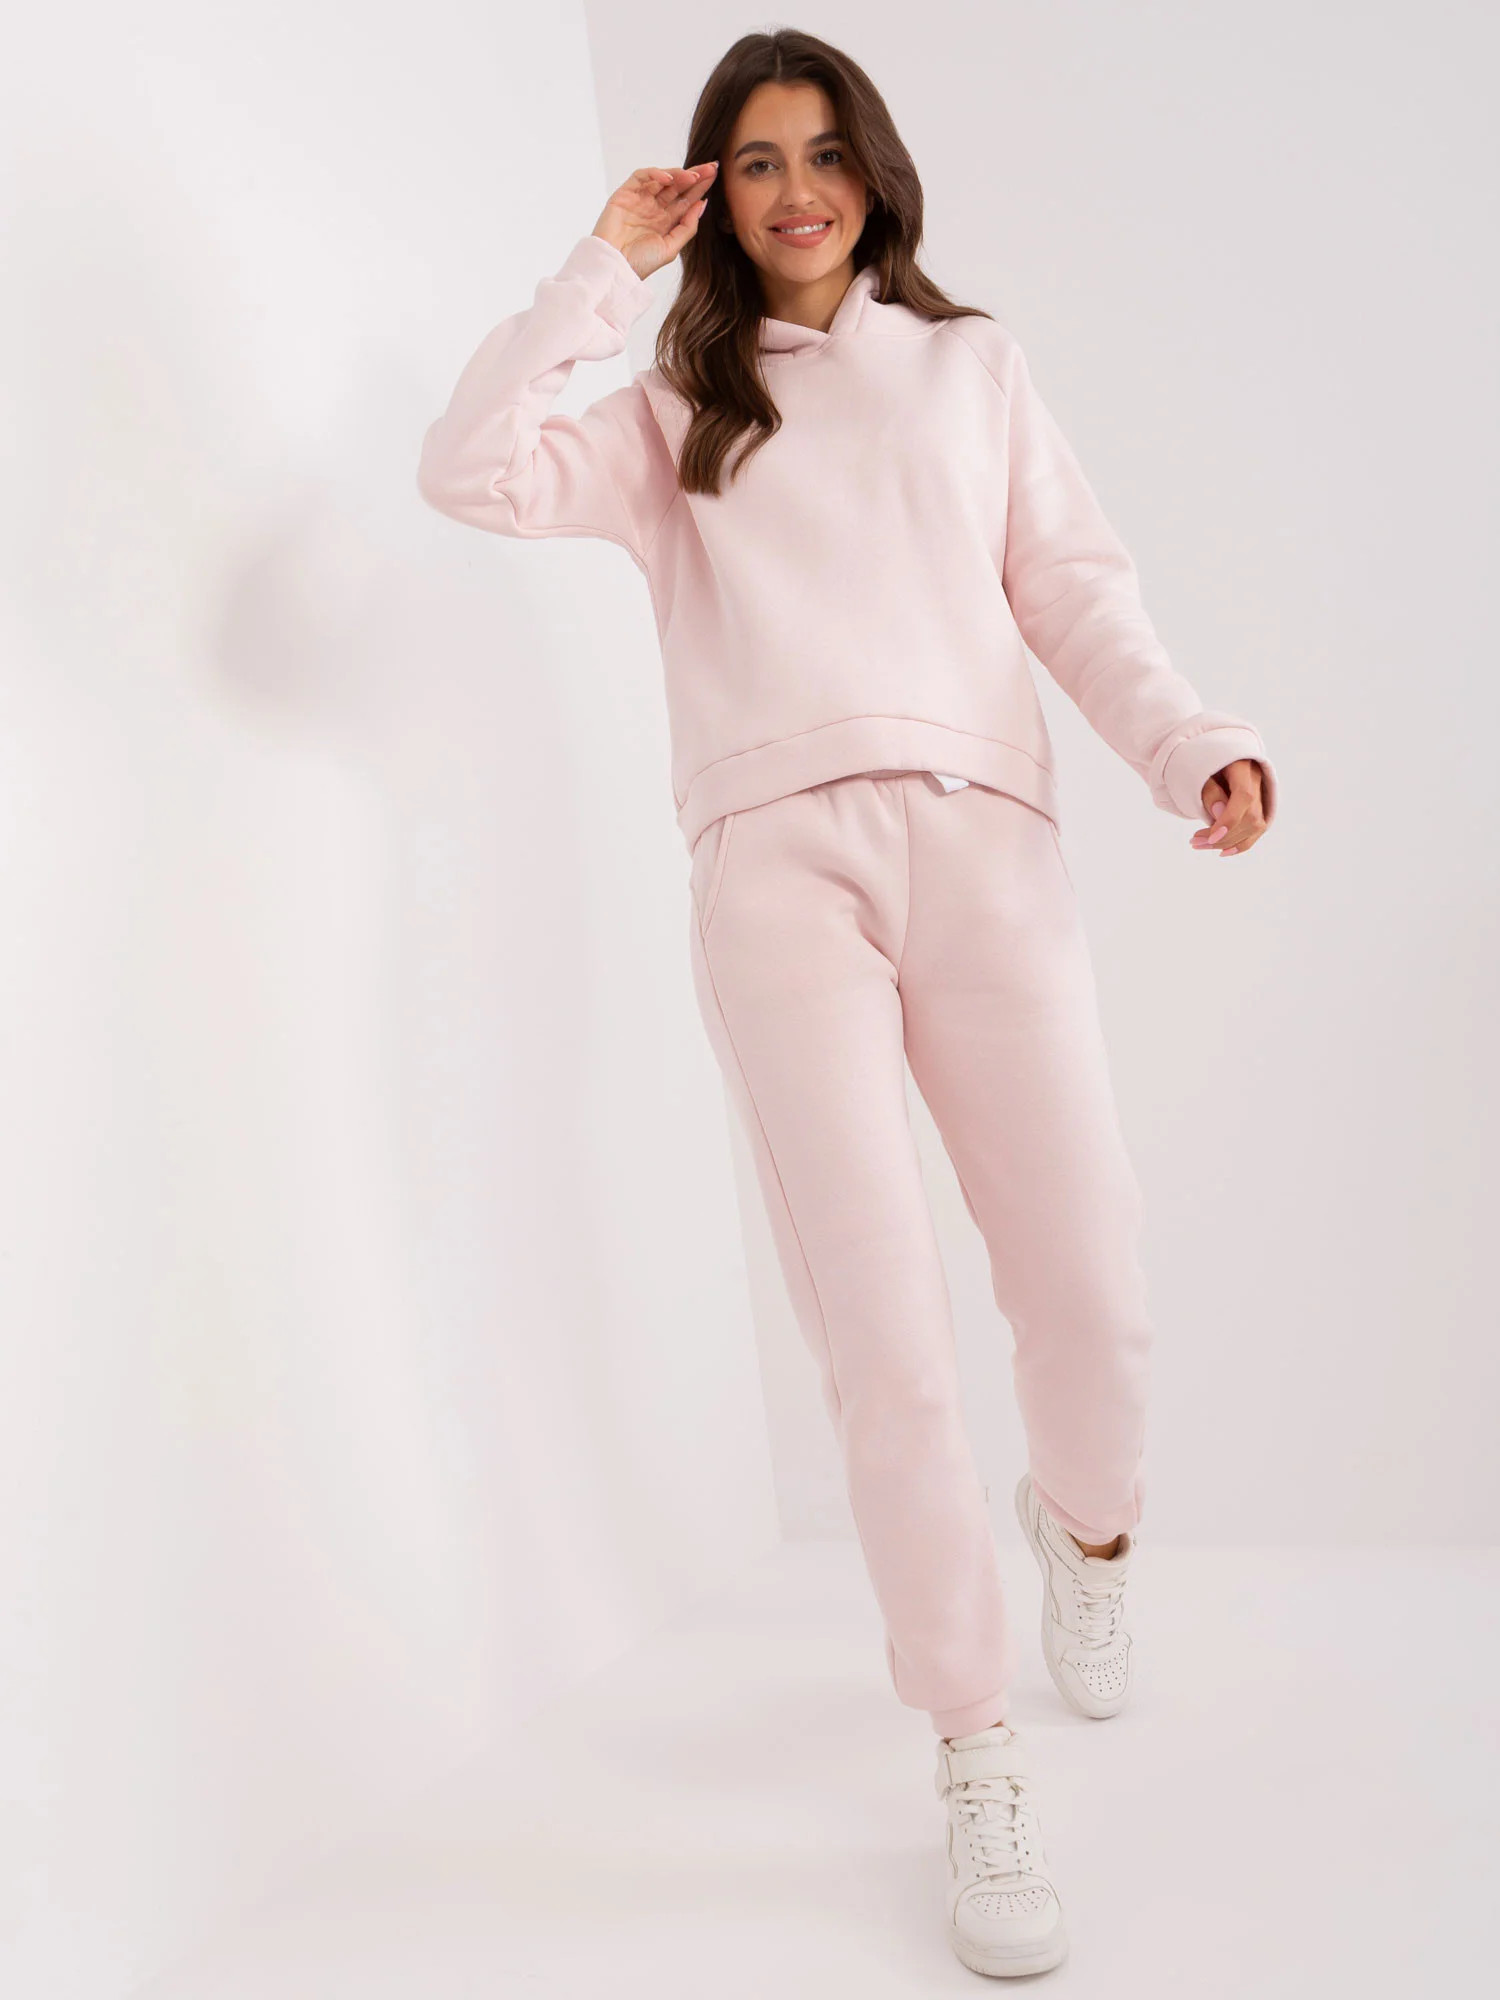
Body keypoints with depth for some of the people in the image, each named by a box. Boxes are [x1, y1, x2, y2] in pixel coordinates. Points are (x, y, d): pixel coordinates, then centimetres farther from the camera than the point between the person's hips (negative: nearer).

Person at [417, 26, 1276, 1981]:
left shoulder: (975, 362, 25)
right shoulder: (675, 411, 22)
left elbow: (1074, 585, 14)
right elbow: (471, 471, 5)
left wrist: (1194, 742, -2)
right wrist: (604, 267, 9)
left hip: (980, 829, 1)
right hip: (775, 853, -1)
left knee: (1093, 1293, -5)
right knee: (886, 1342, -10)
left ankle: (1087, 1526, 31)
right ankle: (980, 1760, 5)